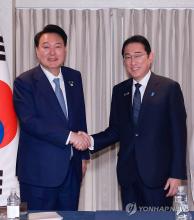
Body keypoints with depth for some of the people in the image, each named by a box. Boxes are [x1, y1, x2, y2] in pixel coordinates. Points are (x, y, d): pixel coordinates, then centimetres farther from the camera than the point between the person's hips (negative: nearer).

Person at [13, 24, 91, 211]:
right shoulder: (25, 82, -8)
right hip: (39, 171, -5)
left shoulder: (74, 77, 10)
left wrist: (84, 155, 16)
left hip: (71, 168, 5)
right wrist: (68, 136, -23)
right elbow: (29, 121, -19)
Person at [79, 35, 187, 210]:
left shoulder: (169, 88, -3)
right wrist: (90, 141, -7)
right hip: (128, 173, 4)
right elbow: (115, 130, 12)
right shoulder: (119, 91, 11)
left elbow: (179, 134, -5)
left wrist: (177, 174, -9)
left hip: (158, 174, -4)